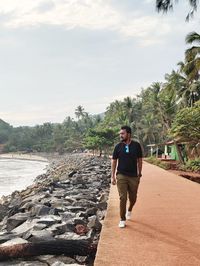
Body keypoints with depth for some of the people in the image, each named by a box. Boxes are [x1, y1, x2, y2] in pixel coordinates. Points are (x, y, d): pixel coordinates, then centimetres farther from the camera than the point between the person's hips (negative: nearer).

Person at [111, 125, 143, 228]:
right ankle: (122, 219, 10)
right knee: (123, 198, -3)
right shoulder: (118, 146, -2)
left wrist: (139, 174, 4)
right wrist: (112, 176, -2)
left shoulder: (136, 145, -2)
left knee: (133, 198, 12)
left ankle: (129, 210, 43)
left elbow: (139, 160, 5)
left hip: (133, 176, 1)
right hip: (121, 176, -1)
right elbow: (114, 161, 2)